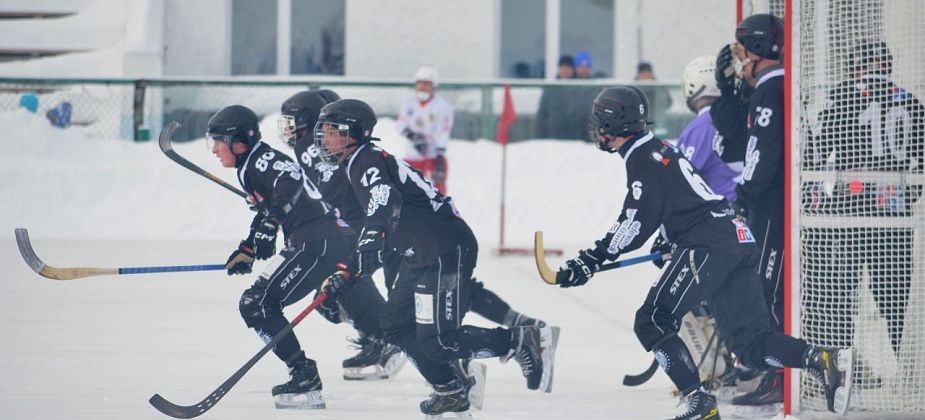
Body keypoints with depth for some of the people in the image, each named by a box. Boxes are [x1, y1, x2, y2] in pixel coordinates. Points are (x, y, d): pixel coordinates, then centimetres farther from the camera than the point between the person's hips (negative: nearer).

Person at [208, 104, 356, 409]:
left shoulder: (262, 160, -8)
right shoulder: (252, 165, 23)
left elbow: (290, 181, -28)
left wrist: (270, 224, -34)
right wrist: (247, 251, 37)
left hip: (318, 244, -11)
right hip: (341, 238, 11)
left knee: (256, 303, -10)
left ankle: (304, 378, -13)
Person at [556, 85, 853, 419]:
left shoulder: (643, 159, -7)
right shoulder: (659, 150, 23)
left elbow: (636, 225, -13)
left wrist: (591, 260, -9)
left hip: (710, 246, -10)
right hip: (738, 241, 10)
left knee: (652, 322, -6)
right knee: (750, 343, 5)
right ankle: (822, 359, -15)